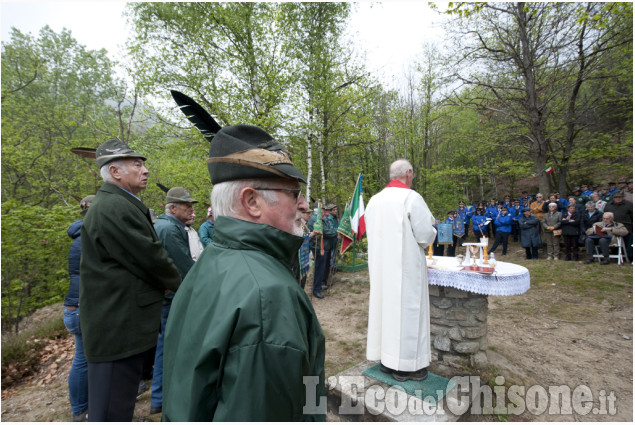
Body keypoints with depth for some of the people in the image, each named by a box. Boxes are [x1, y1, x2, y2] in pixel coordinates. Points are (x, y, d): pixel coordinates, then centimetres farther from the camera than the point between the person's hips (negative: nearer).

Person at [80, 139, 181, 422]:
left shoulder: (120, 205, 15)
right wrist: (179, 284, -2)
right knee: (113, 411, 3)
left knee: (120, 405, 24)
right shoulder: (114, 208, -19)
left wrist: (165, 284, 7)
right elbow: (150, 258, -19)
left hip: (120, 323, 10)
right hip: (118, 328, -10)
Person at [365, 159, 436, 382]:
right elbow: (425, 235, -13)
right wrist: (431, 230, 9)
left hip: (380, 266, 6)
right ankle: (405, 366, 16)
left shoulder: (374, 200, 6)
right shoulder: (411, 198, -13)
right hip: (406, 266, -6)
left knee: (384, 304, 13)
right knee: (406, 308, 4)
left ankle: (386, 359, 27)